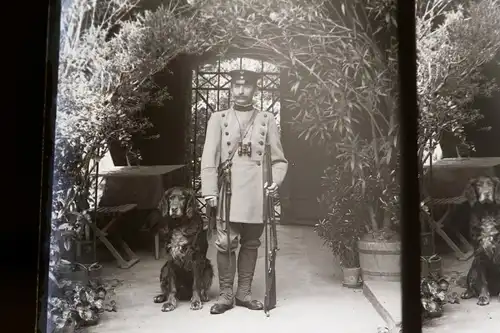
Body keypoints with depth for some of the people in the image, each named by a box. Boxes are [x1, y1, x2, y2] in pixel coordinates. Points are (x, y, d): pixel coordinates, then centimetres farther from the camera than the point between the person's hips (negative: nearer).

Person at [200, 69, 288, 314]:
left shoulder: (267, 120, 9)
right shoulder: (218, 119, 7)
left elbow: (278, 159, 10)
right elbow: (209, 158, 0)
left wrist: (275, 181, -8)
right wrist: (210, 191, -9)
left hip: (256, 193, 2)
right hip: (228, 191, -1)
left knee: (251, 243, 9)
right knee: (225, 243, -2)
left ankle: (244, 292, 21)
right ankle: (225, 294, 12)